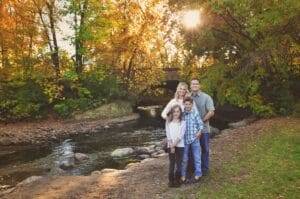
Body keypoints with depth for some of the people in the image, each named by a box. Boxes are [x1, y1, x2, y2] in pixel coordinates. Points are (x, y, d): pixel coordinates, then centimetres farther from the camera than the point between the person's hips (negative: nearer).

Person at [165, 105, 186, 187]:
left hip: (180, 146, -1)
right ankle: (171, 180, 11)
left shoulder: (182, 123, 0)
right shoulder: (168, 122, 5)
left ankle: (177, 180, 14)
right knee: (171, 163, 2)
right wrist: (171, 146, -10)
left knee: (179, 163, 3)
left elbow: (180, 135, -8)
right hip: (170, 146, 1)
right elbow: (168, 135, -2)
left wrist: (174, 144, -15)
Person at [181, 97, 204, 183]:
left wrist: (199, 131, -16)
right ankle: (183, 175, 24)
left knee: (197, 157, 9)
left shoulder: (195, 113, -4)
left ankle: (197, 174, 25)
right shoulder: (181, 114, -2)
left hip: (195, 139, 0)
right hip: (185, 139, 1)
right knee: (184, 159, 10)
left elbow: (200, 124, -1)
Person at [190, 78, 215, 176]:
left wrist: (202, 121, -17)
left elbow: (211, 112, -13)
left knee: (205, 149, 10)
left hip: (203, 128, -2)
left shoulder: (206, 97, -7)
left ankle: (205, 168, 26)